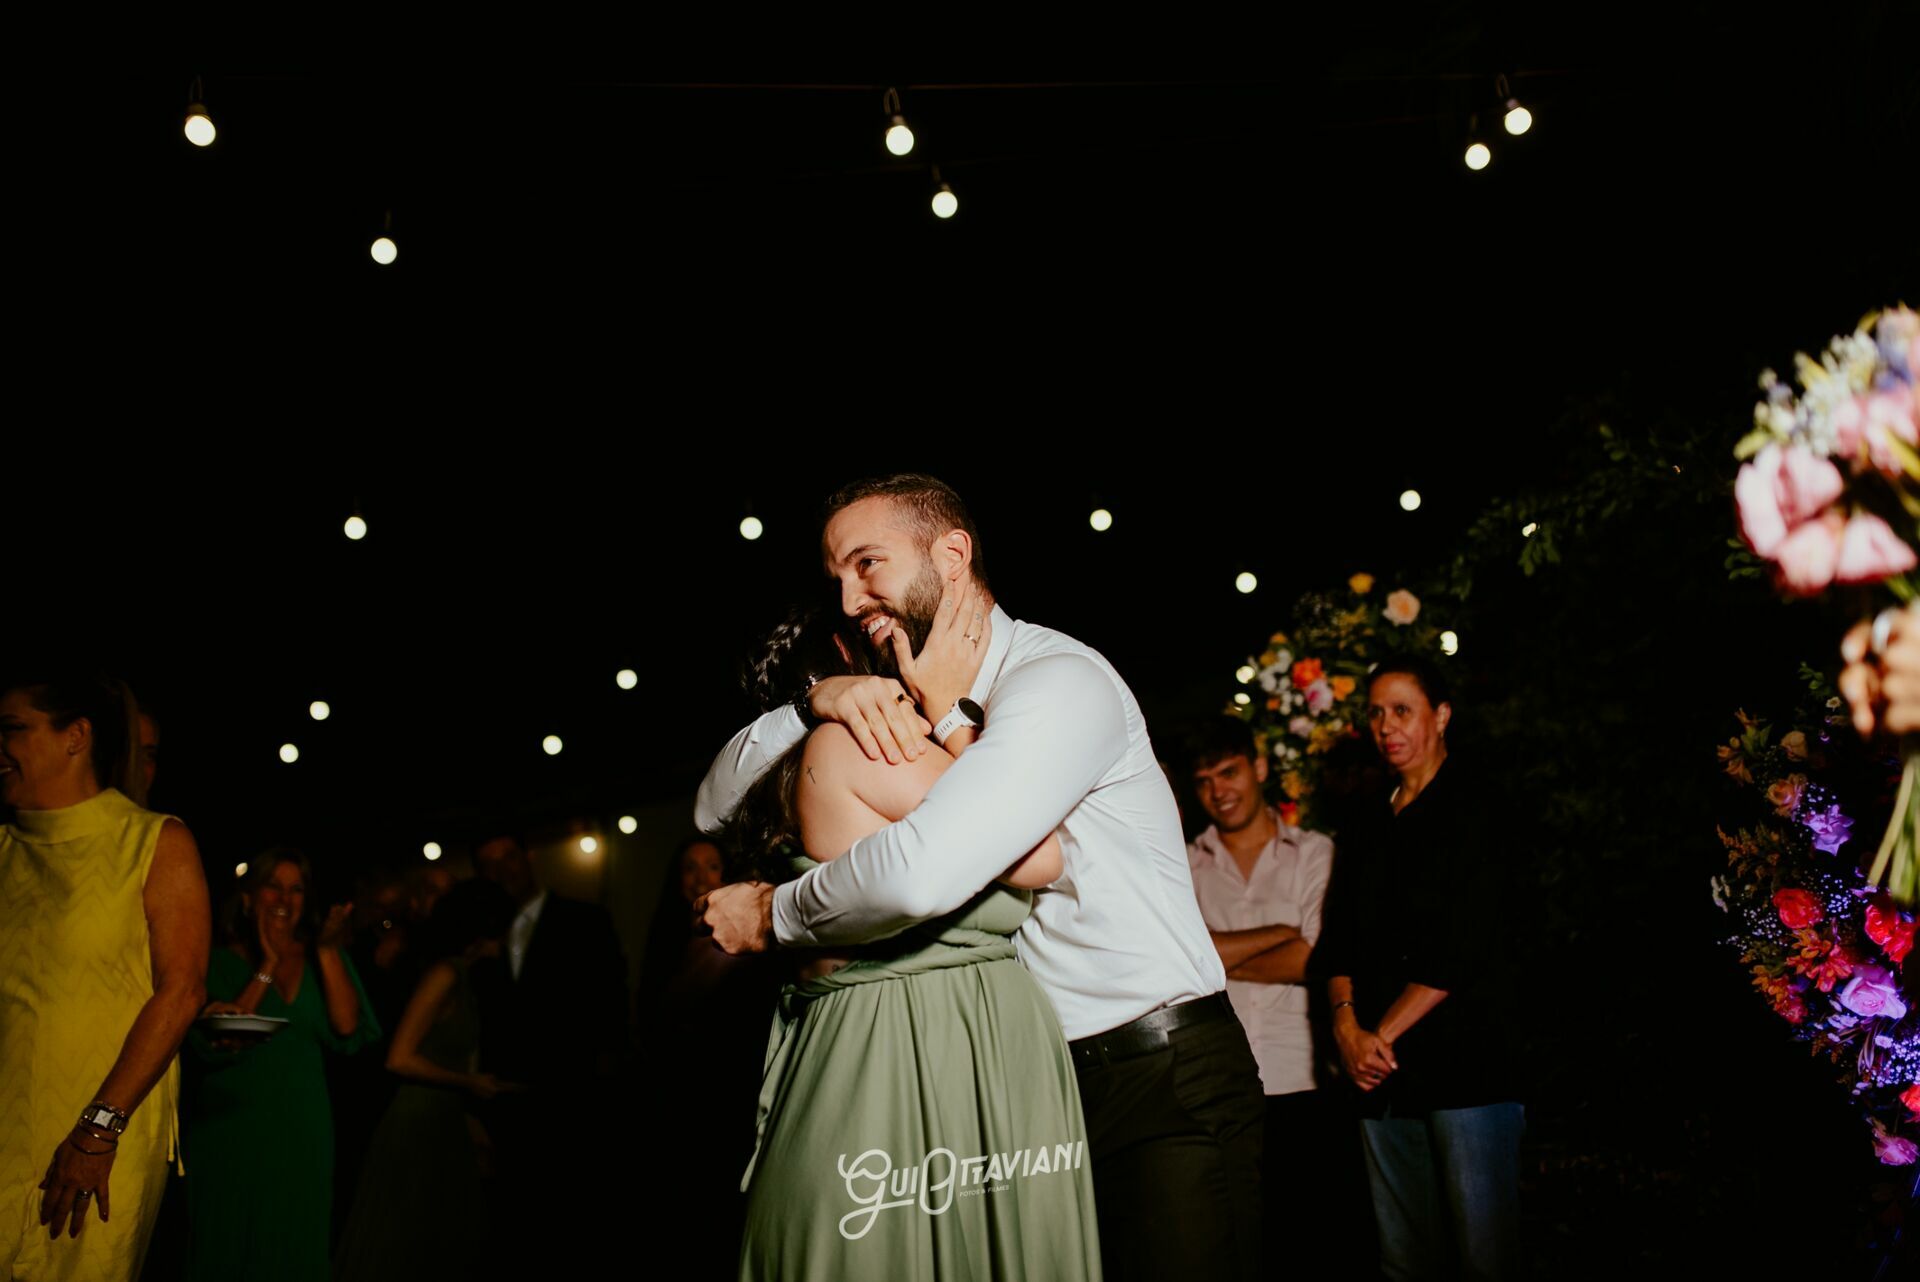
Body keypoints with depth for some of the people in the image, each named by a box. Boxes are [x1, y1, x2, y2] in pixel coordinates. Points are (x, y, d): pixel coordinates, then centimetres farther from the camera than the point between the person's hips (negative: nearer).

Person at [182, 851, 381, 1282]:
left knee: (292, 1247, 7)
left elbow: (348, 1030, -6)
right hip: (229, 1129, -2)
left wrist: (328, 952, -11)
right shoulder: (222, 962, 1)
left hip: (299, 1132, 2)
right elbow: (211, 1047, -12)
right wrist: (268, 966, -12)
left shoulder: (325, 959, 7)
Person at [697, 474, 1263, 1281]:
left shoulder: (1059, 682, -17)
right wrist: (812, 703, -9)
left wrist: (774, 915, -13)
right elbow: (716, 809, 9)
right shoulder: (909, 714, 10)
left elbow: (922, 874, -32)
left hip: (1164, 1084, -7)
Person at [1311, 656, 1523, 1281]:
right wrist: (1347, 1022, -7)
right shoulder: (1367, 829, 20)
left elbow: (1463, 950, -9)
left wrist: (1384, 1033, -10)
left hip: (1465, 1062, -6)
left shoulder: (1475, 807, 0)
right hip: (1380, 1067, 6)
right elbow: (1338, 942, 12)